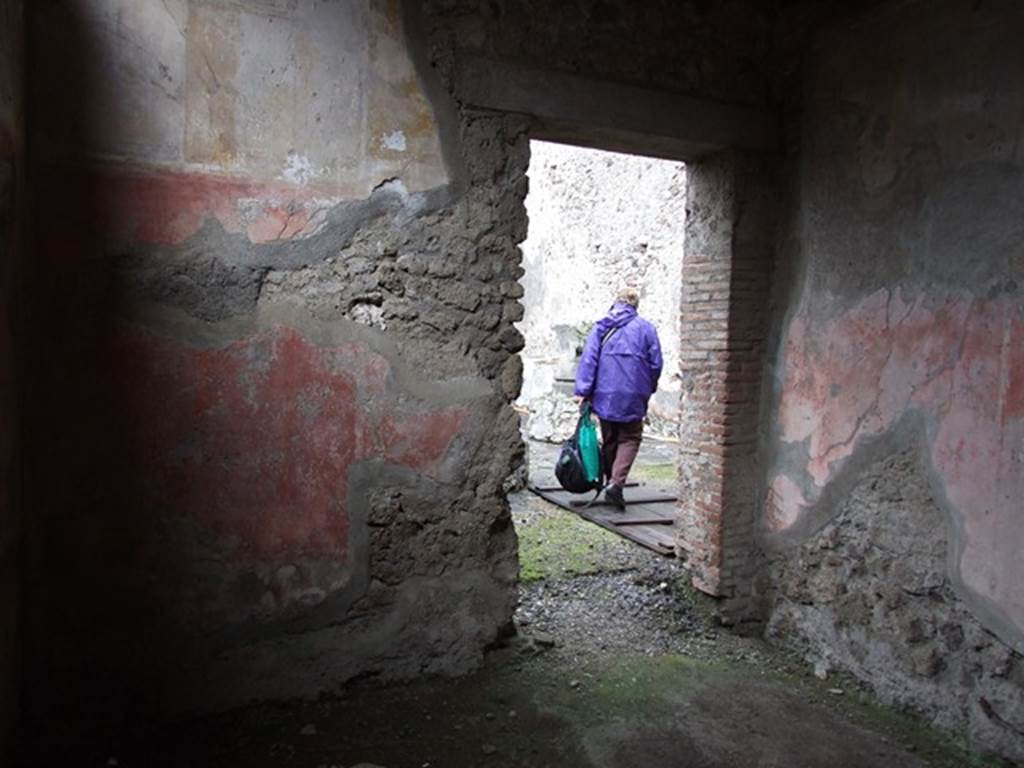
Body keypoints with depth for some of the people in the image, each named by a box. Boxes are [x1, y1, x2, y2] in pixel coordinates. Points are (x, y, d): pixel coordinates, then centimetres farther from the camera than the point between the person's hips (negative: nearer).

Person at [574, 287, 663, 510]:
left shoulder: (601, 328, 4)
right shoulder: (646, 328, 2)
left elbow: (588, 359, -4)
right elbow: (655, 364, 4)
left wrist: (582, 390, -5)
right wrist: (648, 389, 19)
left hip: (605, 396, 2)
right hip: (633, 397, -2)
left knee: (609, 441, 14)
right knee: (630, 438, 6)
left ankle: (611, 481, 19)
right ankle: (616, 483, -11)